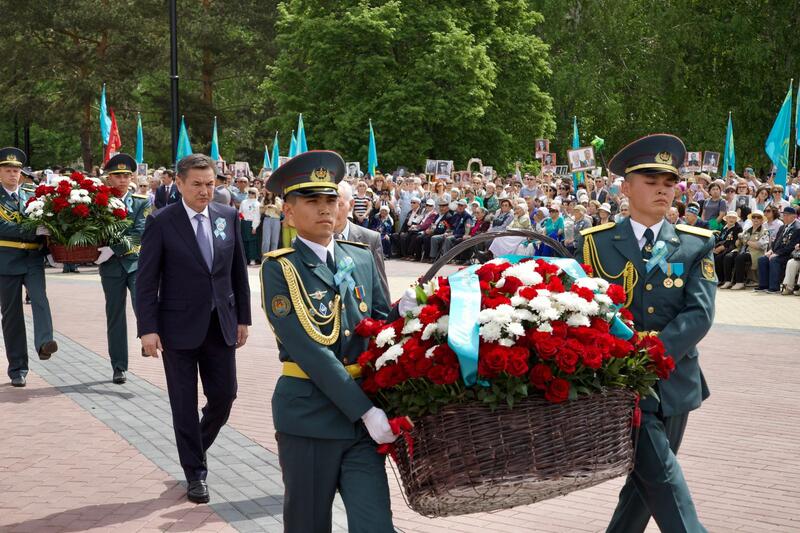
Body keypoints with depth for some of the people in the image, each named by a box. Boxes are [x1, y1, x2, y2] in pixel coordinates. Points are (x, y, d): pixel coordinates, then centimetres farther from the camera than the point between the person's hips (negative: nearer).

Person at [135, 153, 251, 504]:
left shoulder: (228, 217, 3)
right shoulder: (161, 222, -8)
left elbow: (238, 271, 10)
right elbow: (146, 280, -8)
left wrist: (243, 318, 8)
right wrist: (147, 329, -13)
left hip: (220, 325, 4)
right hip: (179, 327, -3)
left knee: (224, 396, 7)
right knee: (184, 404, 4)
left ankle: (195, 447, 33)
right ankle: (195, 472, 17)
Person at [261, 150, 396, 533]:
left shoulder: (361, 258, 9)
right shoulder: (279, 268, -7)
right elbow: (309, 349, -16)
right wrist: (365, 410, -20)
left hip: (364, 414, 4)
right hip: (308, 417, -3)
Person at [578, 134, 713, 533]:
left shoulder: (696, 245, 4)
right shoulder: (597, 244, 2)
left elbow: (700, 314, -8)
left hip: (674, 383, 3)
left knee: (647, 482, 12)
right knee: (662, 477, -13)